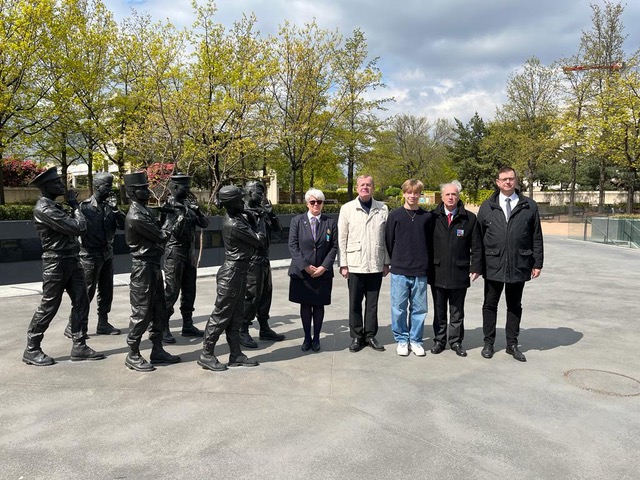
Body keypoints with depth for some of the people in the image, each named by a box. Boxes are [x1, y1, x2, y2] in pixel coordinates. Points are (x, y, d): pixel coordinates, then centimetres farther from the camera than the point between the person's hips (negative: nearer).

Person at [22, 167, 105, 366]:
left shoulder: (53, 206, 13)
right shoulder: (44, 209, -18)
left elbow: (73, 227, 13)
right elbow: (79, 227, -22)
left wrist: (74, 205, 3)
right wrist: (75, 205, -6)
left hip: (71, 260, 9)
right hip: (56, 262, -9)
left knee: (81, 302, 7)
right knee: (48, 306, 1)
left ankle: (79, 346, 14)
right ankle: (32, 350, 16)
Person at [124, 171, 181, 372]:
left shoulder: (145, 210, 11)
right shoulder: (136, 216, -19)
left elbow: (158, 232, 12)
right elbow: (161, 236, -15)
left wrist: (163, 229, -6)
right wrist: (168, 226, 3)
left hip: (154, 265, 10)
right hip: (143, 267, -10)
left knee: (159, 310, 14)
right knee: (141, 312, -1)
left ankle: (157, 350, 23)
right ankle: (133, 355, 11)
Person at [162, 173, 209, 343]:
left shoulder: (188, 205, 11)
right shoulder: (169, 207, -8)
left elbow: (205, 224, 5)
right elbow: (174, 232, -15)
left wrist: (197, 211, -11)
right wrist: (182, 215, -26)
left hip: (190, 252, 7)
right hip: (175, 252, -7)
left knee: (189, 291, 10)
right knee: (171, 291, -7)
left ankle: (188, 325, 19)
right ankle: (162, 328, 1)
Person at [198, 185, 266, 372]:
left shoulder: (238, 217, 7)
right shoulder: (234, 225, -22)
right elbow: (259, 240, -14)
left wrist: (253, 218, 2)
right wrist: (261, 222, 1)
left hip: (238, 272, 10)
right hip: (232, 273, -10)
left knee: (235, 316, 14)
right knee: (221, 315, -1)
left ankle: (235, 354, 22)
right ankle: (206, 355, 10)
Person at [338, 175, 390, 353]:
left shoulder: (383, 209, 4)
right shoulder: (347, 208, 1)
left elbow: (387, 237, 6)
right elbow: (342, 238, 1)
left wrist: (387, 262, 3)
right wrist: (343, 264, -3)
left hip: (376, 265, 1)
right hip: (355, 265, -1)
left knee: (372, 303, 10)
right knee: (355, 303, 7)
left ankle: (370, 335, 23)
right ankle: (356, 337, 19)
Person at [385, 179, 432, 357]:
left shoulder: (427, 216, 4)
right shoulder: (395, 215, 0)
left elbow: (430, 242, 10)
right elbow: (389, 241, 5)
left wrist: (424, 261, 7)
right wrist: (395, 261, 9)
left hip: (420, 271, 1)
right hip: (399, 270, -1)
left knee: (419, 308, 8)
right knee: (399, 308, 4)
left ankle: (415, 340, 22)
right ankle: (401, 339, 19)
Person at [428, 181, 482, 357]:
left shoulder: (469, 218, 1)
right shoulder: (432, 217, -1)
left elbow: (476, 246, 4)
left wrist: (476, 267, -2)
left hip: (459, 273, 0)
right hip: (437, 272, 0)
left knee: (457, 311, 11)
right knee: (439, 310, 11)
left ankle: (456, 341, 24)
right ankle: (439, 340, 23)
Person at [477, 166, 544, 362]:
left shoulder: (529, 206, 3)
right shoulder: (487, 206, 4)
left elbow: (537, 237, 5)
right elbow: (479, 236, 4)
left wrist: (537, 263, 2)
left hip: (519, 265, 0)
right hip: (493, 265, 0)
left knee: (515, 306, 11)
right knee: (490, 305, 9)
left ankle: (512, 344, 24)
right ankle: (489, 342, 22)